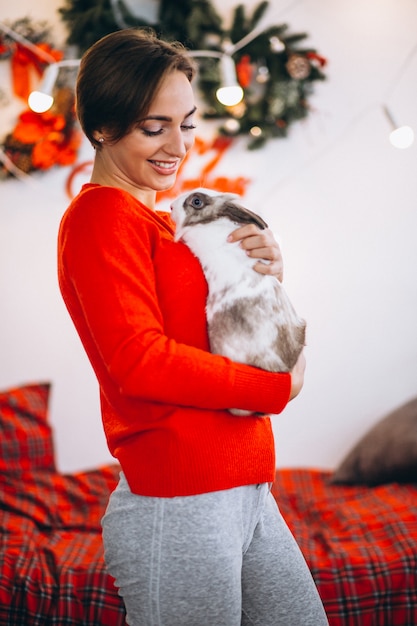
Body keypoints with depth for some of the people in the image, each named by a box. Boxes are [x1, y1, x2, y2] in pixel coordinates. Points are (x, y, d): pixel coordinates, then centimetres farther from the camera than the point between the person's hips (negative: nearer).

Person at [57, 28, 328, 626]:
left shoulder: (159, 220, 17)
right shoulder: (101, 215, -11)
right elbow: (140, 361, -21)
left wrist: (264, 277, -3)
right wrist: (277, 389, -12)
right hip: (178, 507, -9)